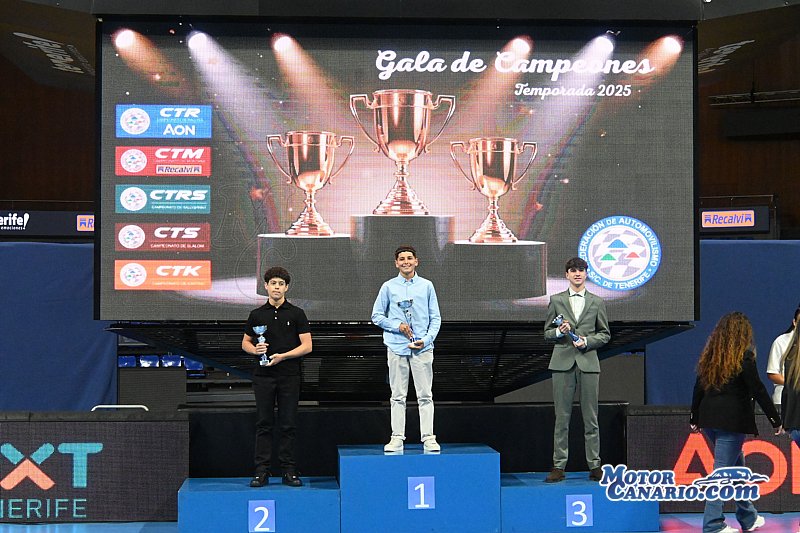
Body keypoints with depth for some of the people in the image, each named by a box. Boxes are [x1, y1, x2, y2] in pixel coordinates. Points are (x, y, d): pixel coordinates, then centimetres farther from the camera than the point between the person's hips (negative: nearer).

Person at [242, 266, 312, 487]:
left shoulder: (296, 314, 1)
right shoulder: (256, 315, 8)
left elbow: (307, 346, -3)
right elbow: (245, 342, 15)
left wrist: (282, 356, -15)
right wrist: (255, 349, -8)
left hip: (289, 377, -1)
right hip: (263, 376, 2)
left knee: (288, 425, 2)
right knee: (264, 424, 3)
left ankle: (289, 471, 9)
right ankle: (262, 471, 7)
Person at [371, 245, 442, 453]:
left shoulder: (427, 286, 7)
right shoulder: (388, 287, 5)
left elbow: (435, 318, 7)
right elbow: (377, 316, 8)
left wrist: (427, 339, -8)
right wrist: (398, 325, -7)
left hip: (422, 349, 0)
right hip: (396, 347, 0)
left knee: (425, 395, 0)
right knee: (398, 395, 3)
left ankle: (428, 438, 3)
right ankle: (397, 438, 8)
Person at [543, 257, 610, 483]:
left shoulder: (597, 302, 9)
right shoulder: (556, 300, 9)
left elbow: (605, 334, 11)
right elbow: (547, 332, 11)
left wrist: (587, 341, -7)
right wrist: (559, 331, -10)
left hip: (588, 362, 0)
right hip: (562, 362, 0)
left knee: (590, 417, 2)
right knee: (561, 417, 0)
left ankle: (594, 466, 7)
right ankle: (559, 466, 4)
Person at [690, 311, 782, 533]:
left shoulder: (710, 356, 10)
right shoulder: (744, 357, -8)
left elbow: (698, 388, 14)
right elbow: (758, 390, -9)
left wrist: (695, 419, 22)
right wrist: (776, 421, -3)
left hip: (709, 418, 7)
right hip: (732, 420, -7)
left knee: (737, 465, 21)